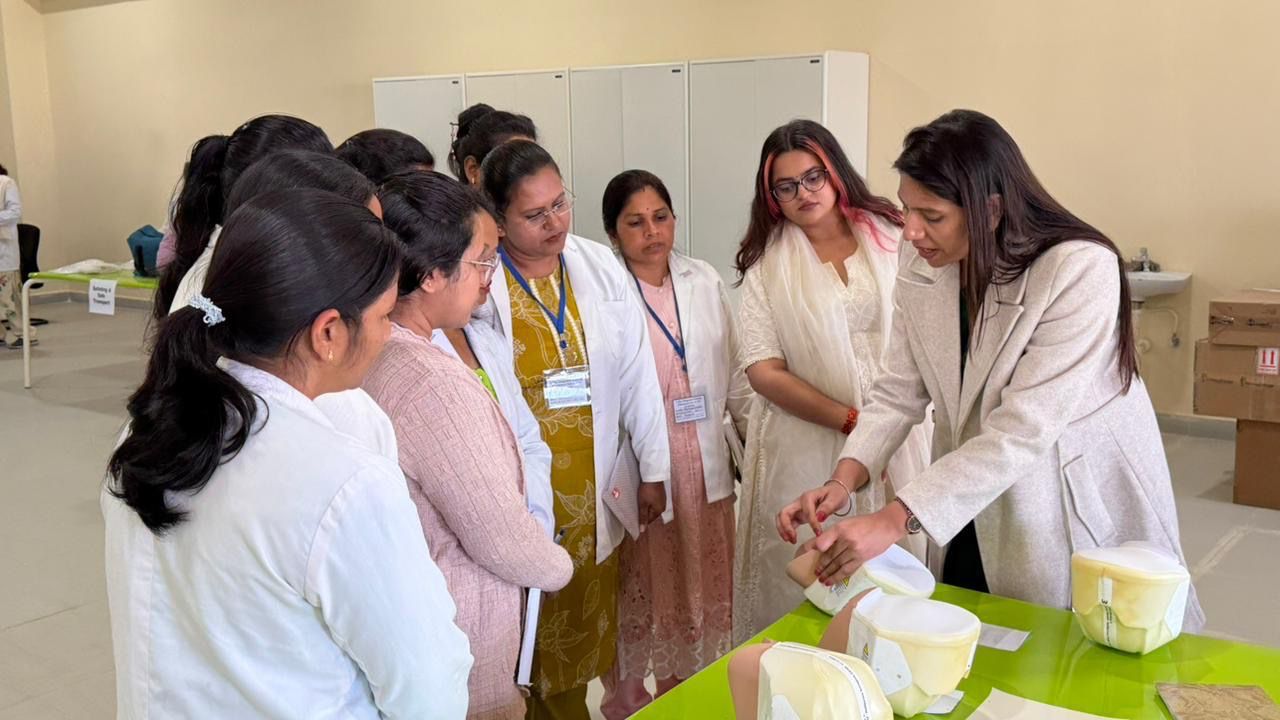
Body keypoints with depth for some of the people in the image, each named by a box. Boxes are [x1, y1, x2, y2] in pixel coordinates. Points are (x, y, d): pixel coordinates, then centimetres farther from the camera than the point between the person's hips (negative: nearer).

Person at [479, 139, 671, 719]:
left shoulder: (601, 268, 1)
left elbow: (636, 373, 5)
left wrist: (653, 470, 7)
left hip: (595, 492, 4)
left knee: (587, 625, 17)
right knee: (528, 642, 10)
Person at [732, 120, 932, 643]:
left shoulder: (893, 238, 4)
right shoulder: (767, 267, 3)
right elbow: (764, 371, -4)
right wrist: (851, 420, -12)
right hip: (806, 449, -1)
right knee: (805, 595, 3)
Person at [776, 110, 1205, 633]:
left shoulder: (1080, 270, -26)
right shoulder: (923, 266, -7)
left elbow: (1022, 432, -31)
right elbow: (900, 390, -5)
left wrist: (895, 520, -35)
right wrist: (844, 479, -21)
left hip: (1082, 513, -5)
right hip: (977, 514, 5)